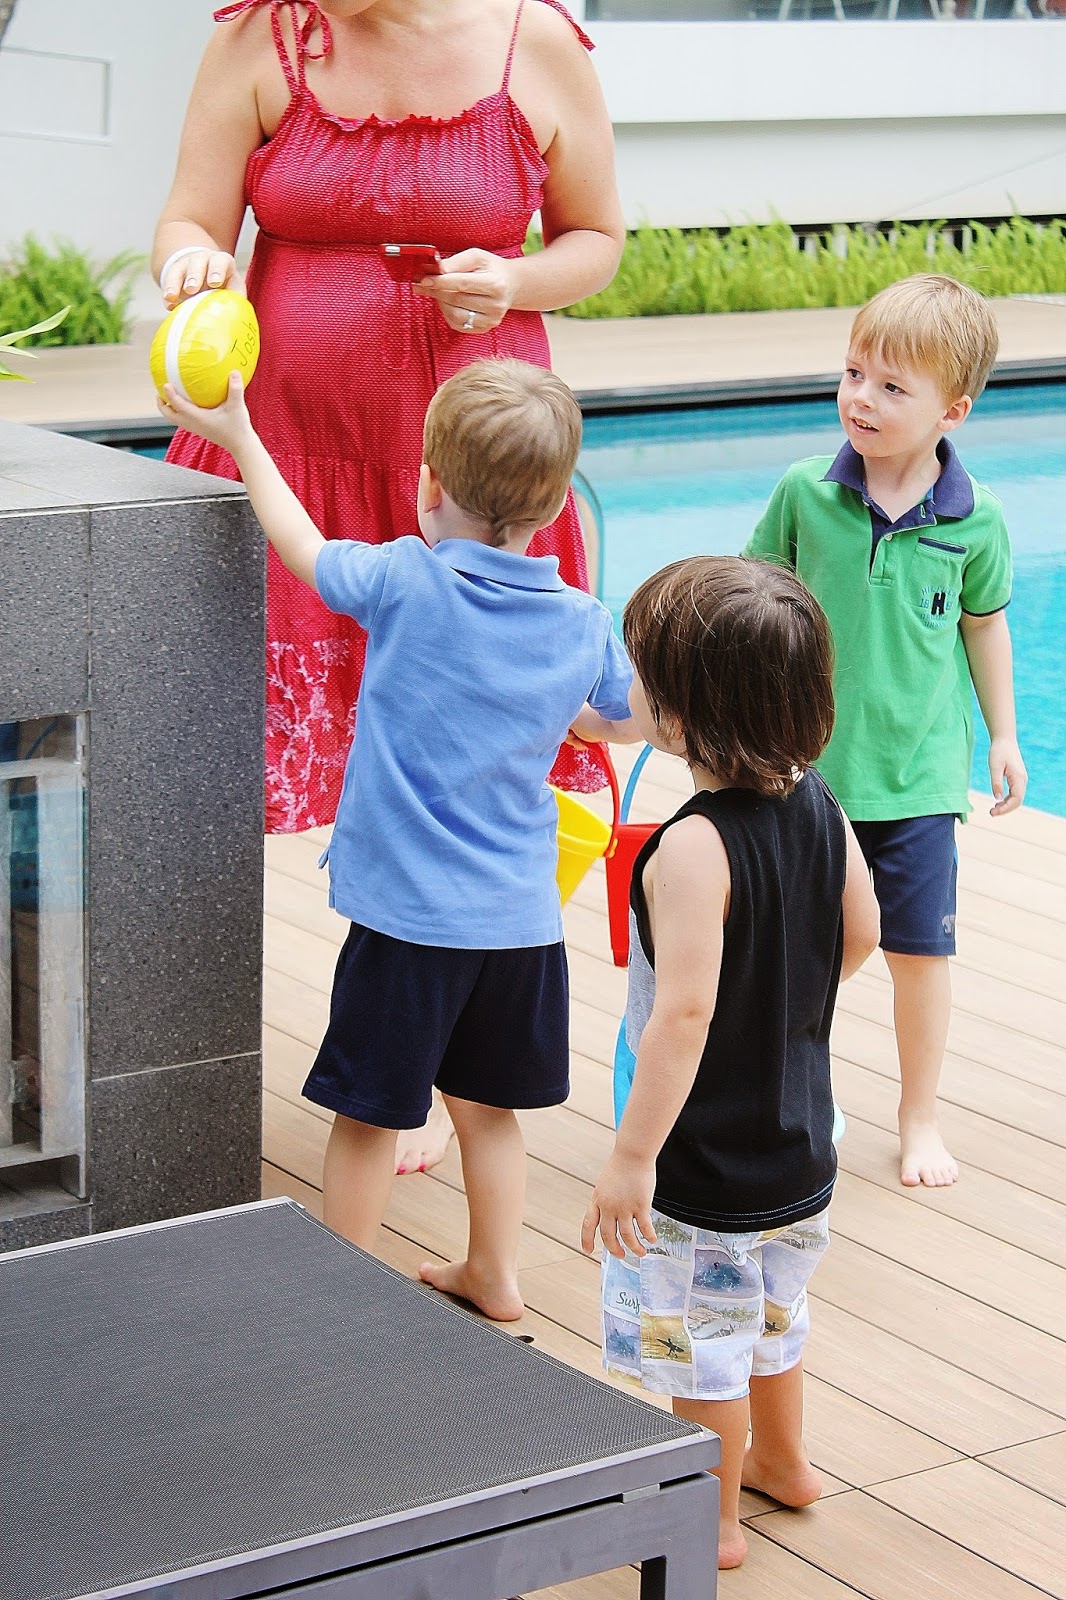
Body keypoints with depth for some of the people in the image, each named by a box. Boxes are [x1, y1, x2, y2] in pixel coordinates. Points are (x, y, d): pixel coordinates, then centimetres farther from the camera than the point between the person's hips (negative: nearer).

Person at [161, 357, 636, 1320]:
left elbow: (305, 550, 4)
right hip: (522, 913, 5)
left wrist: (240, 438, 16)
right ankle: (494, 1274, 32)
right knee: (486, 1102, 21)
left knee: (369, 1112, 8)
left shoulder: (405, 583, -13)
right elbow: (628, 721, 17)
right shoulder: (584, 627, -1)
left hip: (410, 908, -5)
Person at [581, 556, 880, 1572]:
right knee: (770, 1305, 29)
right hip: (795, 1143, 8)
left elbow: (684, 1012, -32)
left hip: (707, 1168, -8)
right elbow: (860, 936, 7)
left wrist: (632, 1156, -26)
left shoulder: (693, 847, -29)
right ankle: (780, 1461, 48)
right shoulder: (817, 804, -6)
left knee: (699, 1341, 11)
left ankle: (713, 1520, 27)